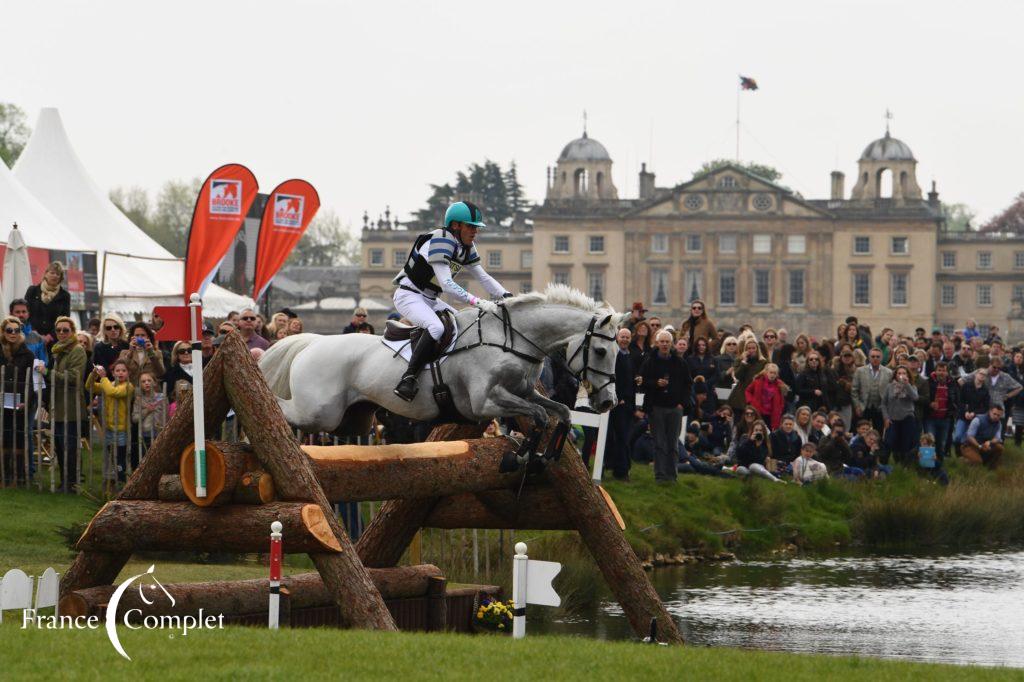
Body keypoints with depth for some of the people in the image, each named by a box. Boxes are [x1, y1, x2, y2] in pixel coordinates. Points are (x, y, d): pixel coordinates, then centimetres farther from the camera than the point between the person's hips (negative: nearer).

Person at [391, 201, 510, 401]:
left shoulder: (466, 246, 6)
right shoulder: (440, 241, -23)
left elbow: (483, 277, 7)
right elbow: (447, 285, -31)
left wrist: (507, 296, -9)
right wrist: (478, 303, -37)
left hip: (430, 300, 10)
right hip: (409, 296, -10)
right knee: (436, 328, -34)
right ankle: (407, 379, -37)